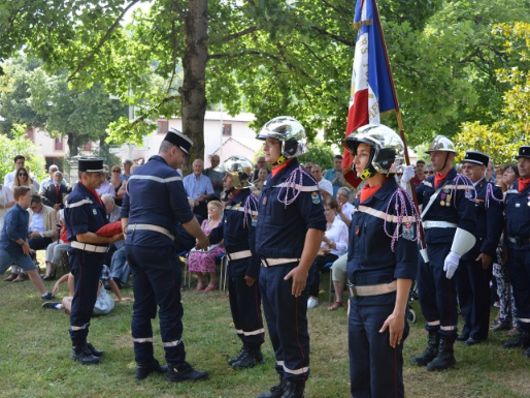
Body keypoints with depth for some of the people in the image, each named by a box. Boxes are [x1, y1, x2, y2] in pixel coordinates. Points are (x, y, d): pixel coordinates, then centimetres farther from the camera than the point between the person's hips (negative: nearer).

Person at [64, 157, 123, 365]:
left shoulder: (92, 195, 10)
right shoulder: (77, 199, -19)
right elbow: (82, 235, -23)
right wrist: (111, 239, -21)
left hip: (95, 255, 9)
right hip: (83, 256, -9)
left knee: (89, 301, 17)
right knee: (82, 302, 0)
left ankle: (82, 342, 29)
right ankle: (77, 349, 10)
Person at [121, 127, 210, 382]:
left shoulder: (136, 174, 16)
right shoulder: (169, 174, -10)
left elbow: (124, 214, 19)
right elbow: (185, 217, -10)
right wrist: (202, 239, 5)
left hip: (133, 243, 9)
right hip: (156, 246, -9)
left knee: (142, 306, 12)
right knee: (170, 307, -3)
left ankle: (144, 363, 17)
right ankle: (177, 366, 1)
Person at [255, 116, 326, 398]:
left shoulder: (300, 180, -15)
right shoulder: (272, 180, 14)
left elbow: (317, 226, -19)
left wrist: (303, 268, -22)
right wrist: (264, 264, 17)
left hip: (288, 269, -9)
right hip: (267, 268, 9)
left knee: (292, 331, 1)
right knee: (276, 330, 16)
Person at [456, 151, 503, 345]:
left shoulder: (491, 191, -7)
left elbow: (495, 224, -13)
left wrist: (487, 251, -17)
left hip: (479, 251, -7)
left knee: (479, 292, 2)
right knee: (464, 291, 12)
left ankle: (479, 331, 13)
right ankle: (468, 326, 25)